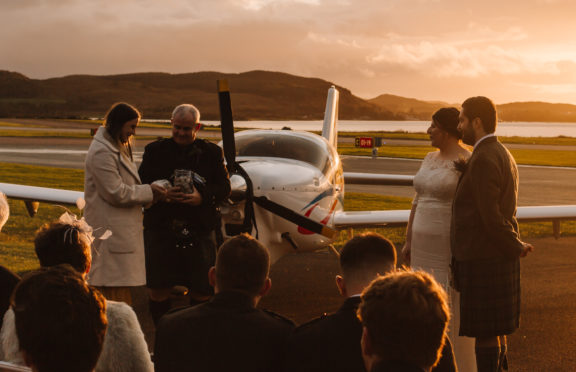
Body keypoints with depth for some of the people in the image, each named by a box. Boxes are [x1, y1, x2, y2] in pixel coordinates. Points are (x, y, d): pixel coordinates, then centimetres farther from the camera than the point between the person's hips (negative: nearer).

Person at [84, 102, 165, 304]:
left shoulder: (117, 147, 16)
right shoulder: (102, 152, -17)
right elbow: (116, 193, -19)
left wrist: (149, 189, 7)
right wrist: (148, 192, -10)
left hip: (123, 230, 10)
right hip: (111, 232, -10)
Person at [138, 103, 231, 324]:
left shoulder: (211, 152, 7)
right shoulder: (155, 151, 7)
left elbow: (224, 188, 2)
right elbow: (141, 186, 3)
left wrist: (202, 196, -17)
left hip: (200, 230, 0)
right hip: (161, 228, 0)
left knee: (201, 292, 4)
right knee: (157, 291, 1)